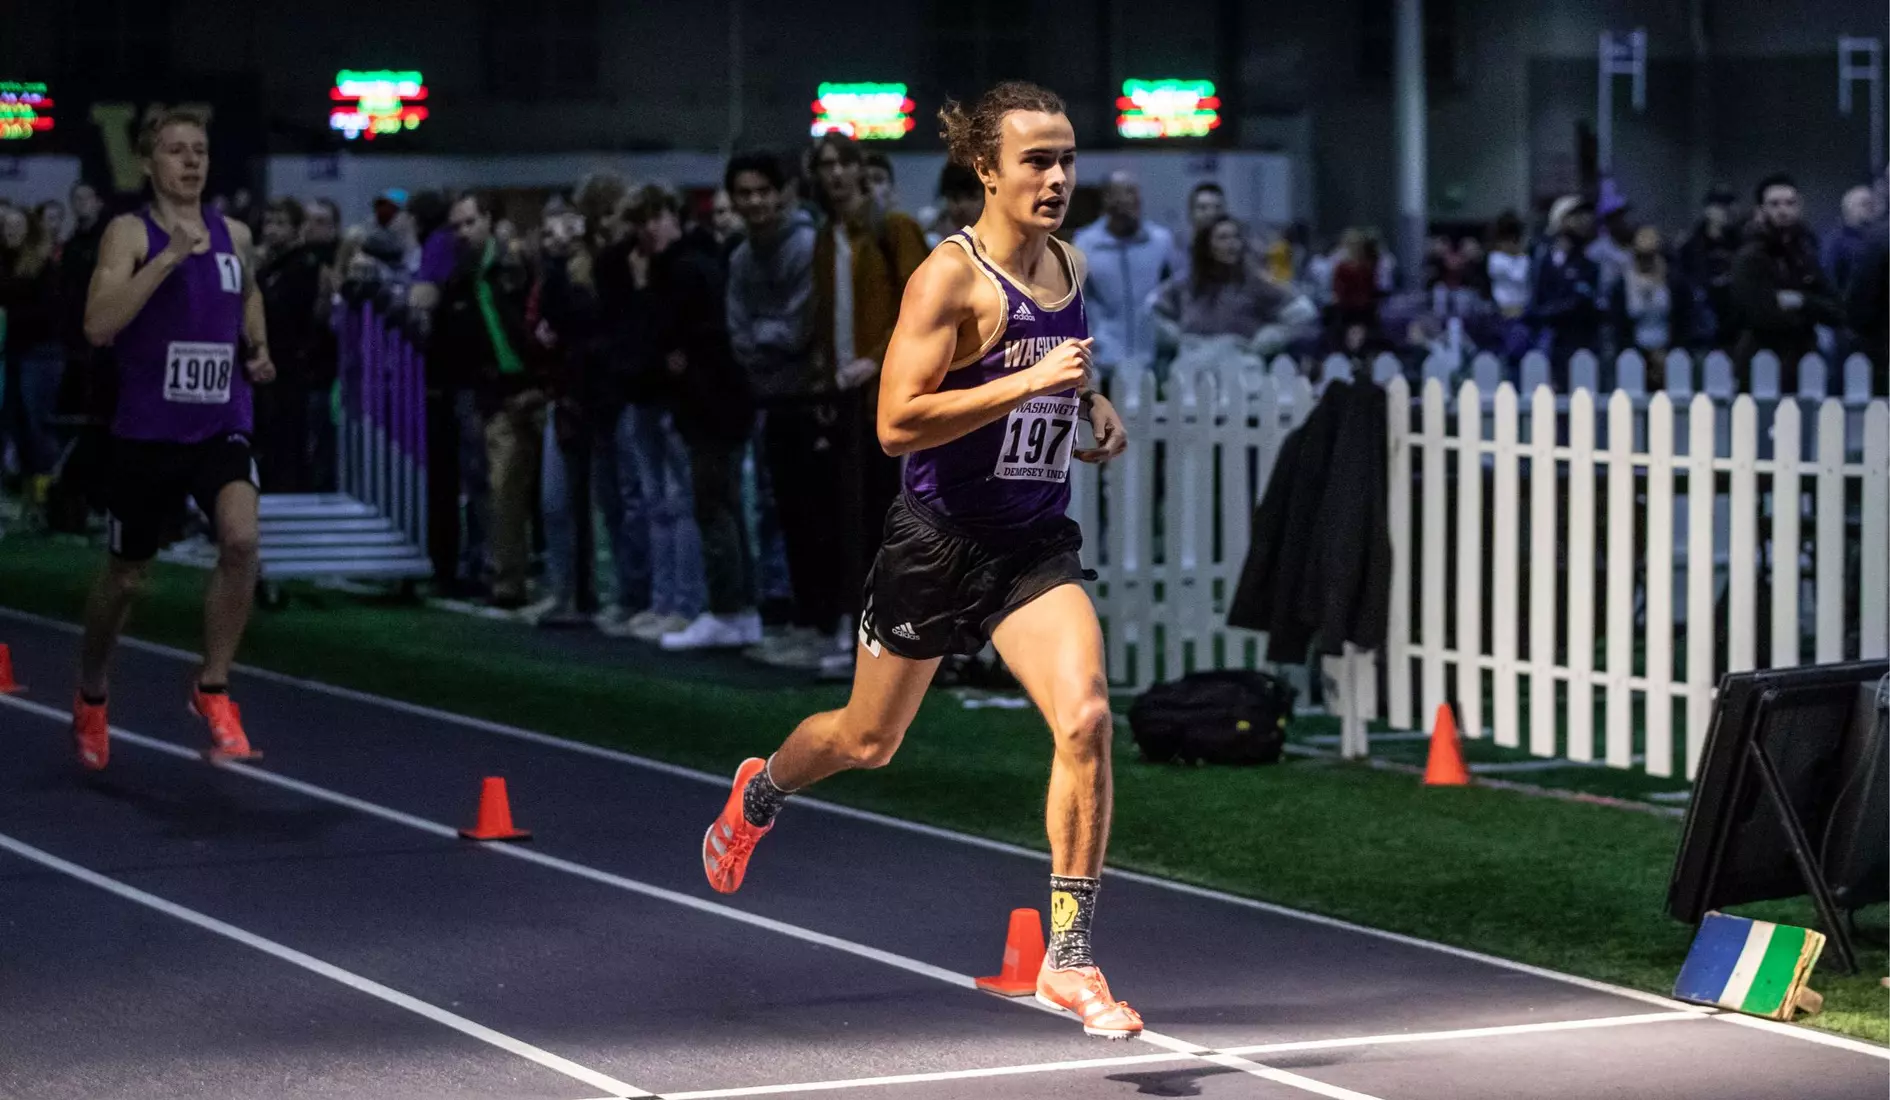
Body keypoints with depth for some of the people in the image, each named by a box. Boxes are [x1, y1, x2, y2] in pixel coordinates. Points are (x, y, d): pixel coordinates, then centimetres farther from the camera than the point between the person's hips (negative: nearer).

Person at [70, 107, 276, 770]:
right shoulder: (129, 234, -8)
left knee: (241, 539, -24)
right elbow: (98, 325, -23)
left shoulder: (234, 236, 6)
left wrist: (257, 349, 11)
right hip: (148, 432, -2)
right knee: (127, 574, 10)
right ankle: (90, 700, 36)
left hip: (221, 426, 3)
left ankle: (212, 689, -7)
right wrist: (170, 255, -28)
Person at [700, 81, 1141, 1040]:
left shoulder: (1069, 266, 5)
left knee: (1085, 718, -19)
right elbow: (895, 424, -26)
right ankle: (759, 792, 51)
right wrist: (1029, 381, -28)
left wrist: (1093, 403, 8)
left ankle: (1070, 957, -13)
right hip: (940, 539, -4)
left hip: (1037, 546, 4)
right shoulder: (950, 276, -17)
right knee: (869, 739, 15)